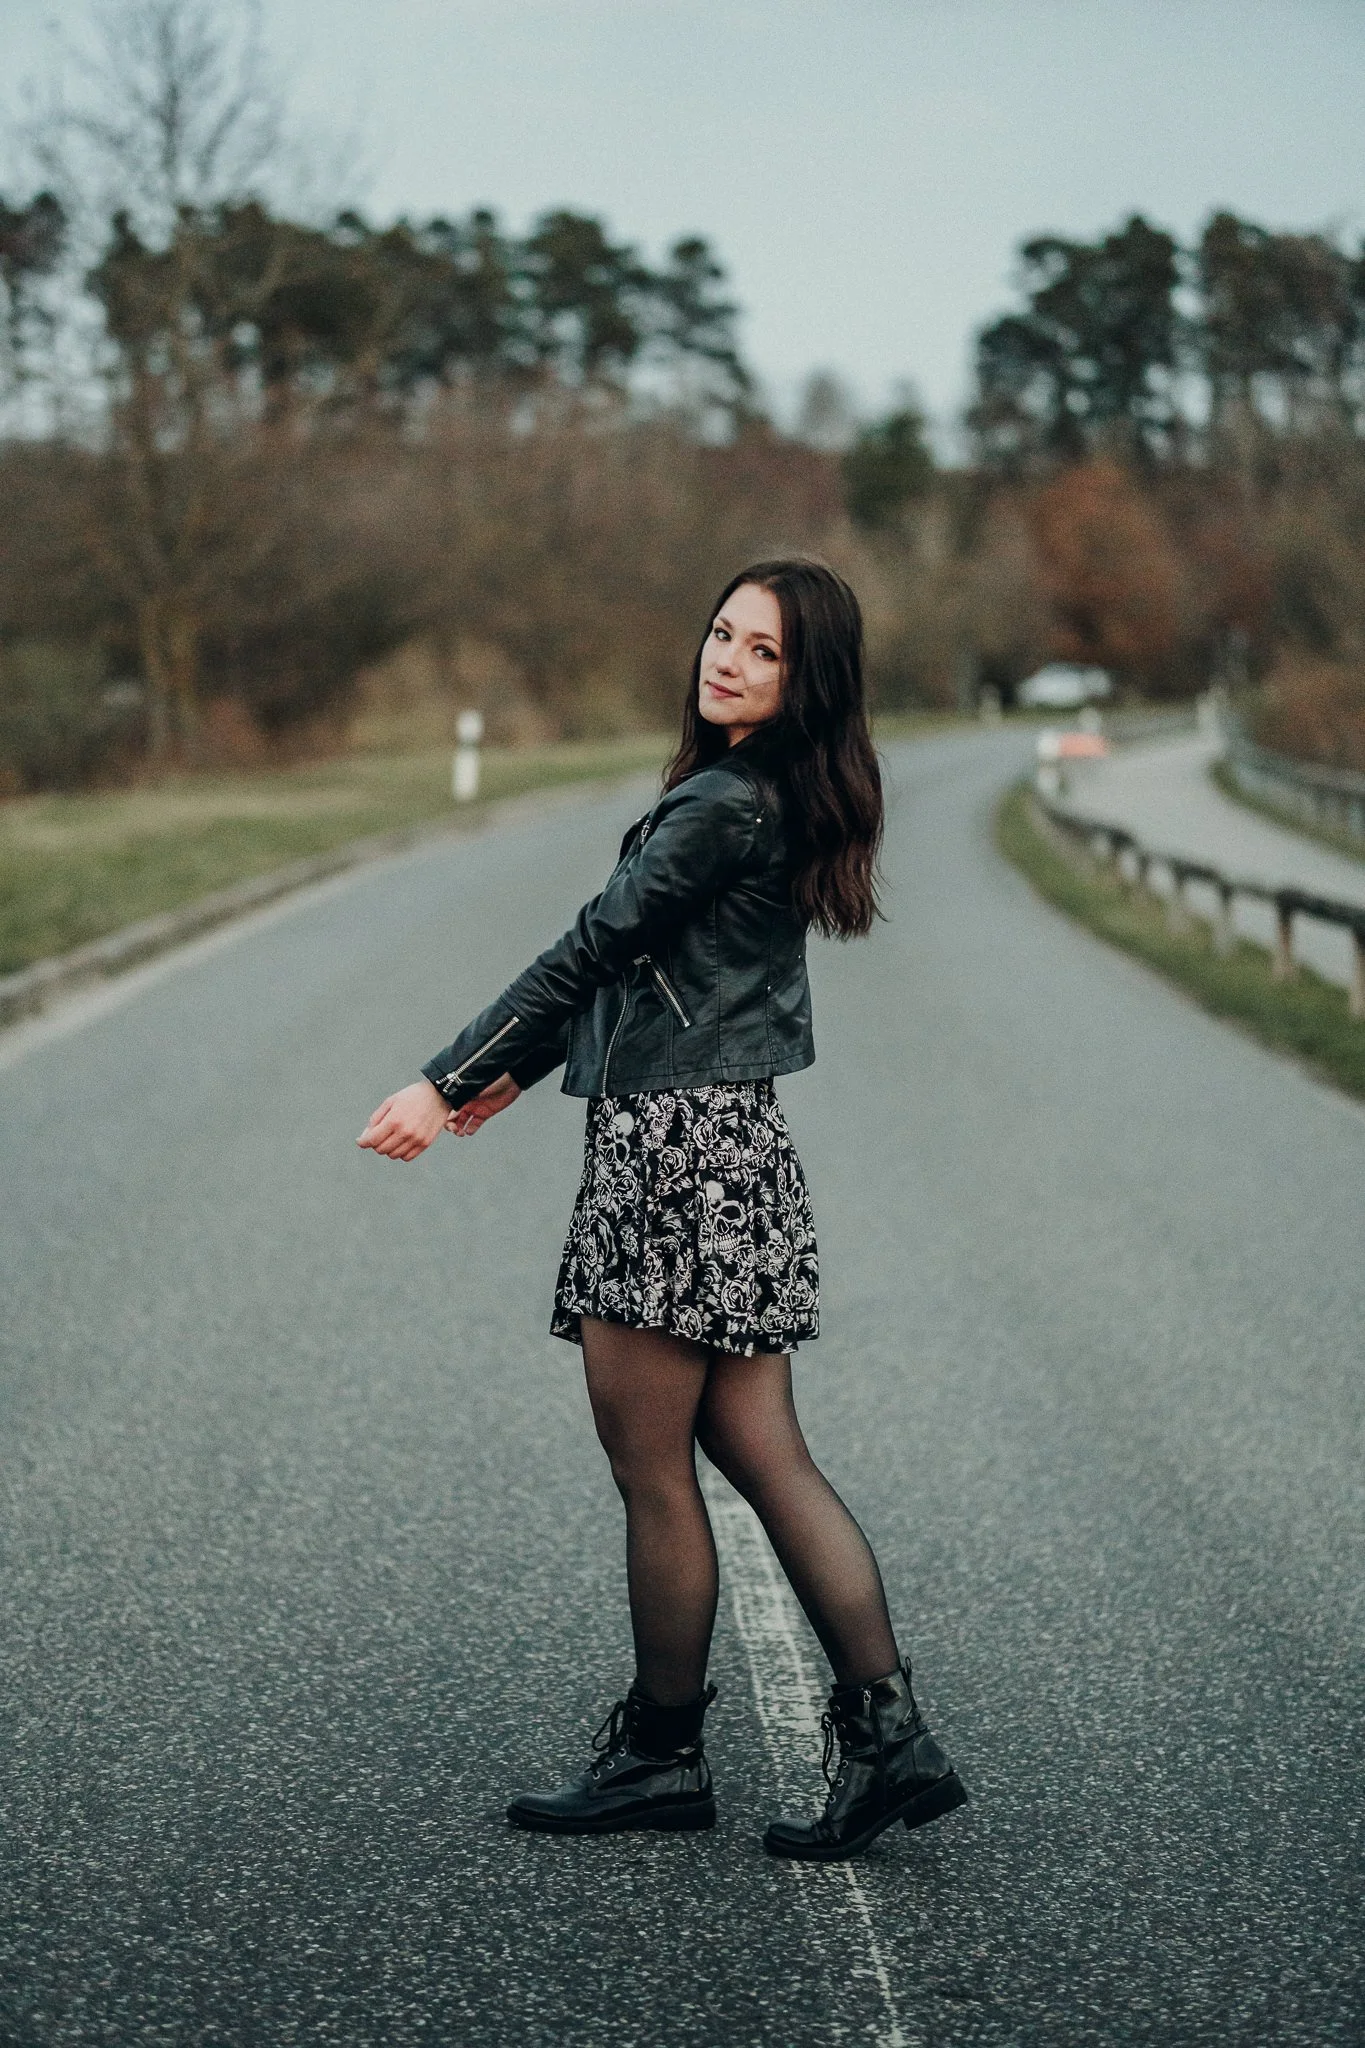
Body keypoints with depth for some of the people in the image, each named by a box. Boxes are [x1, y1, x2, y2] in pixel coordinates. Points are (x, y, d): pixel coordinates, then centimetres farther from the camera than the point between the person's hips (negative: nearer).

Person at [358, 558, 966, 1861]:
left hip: (674, 1146, -10)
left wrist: (447, 1082, -12)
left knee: (652, 1470, 2)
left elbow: (593, 946, -15)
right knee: (762, 1456, 9)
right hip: (725, 1138, 10)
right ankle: (887, 1735, 8)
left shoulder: (725, 807, -15)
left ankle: (660, 1752, 14)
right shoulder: (774, 799, 16)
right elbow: (630, 960, 22)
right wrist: (520, 1067, 26)